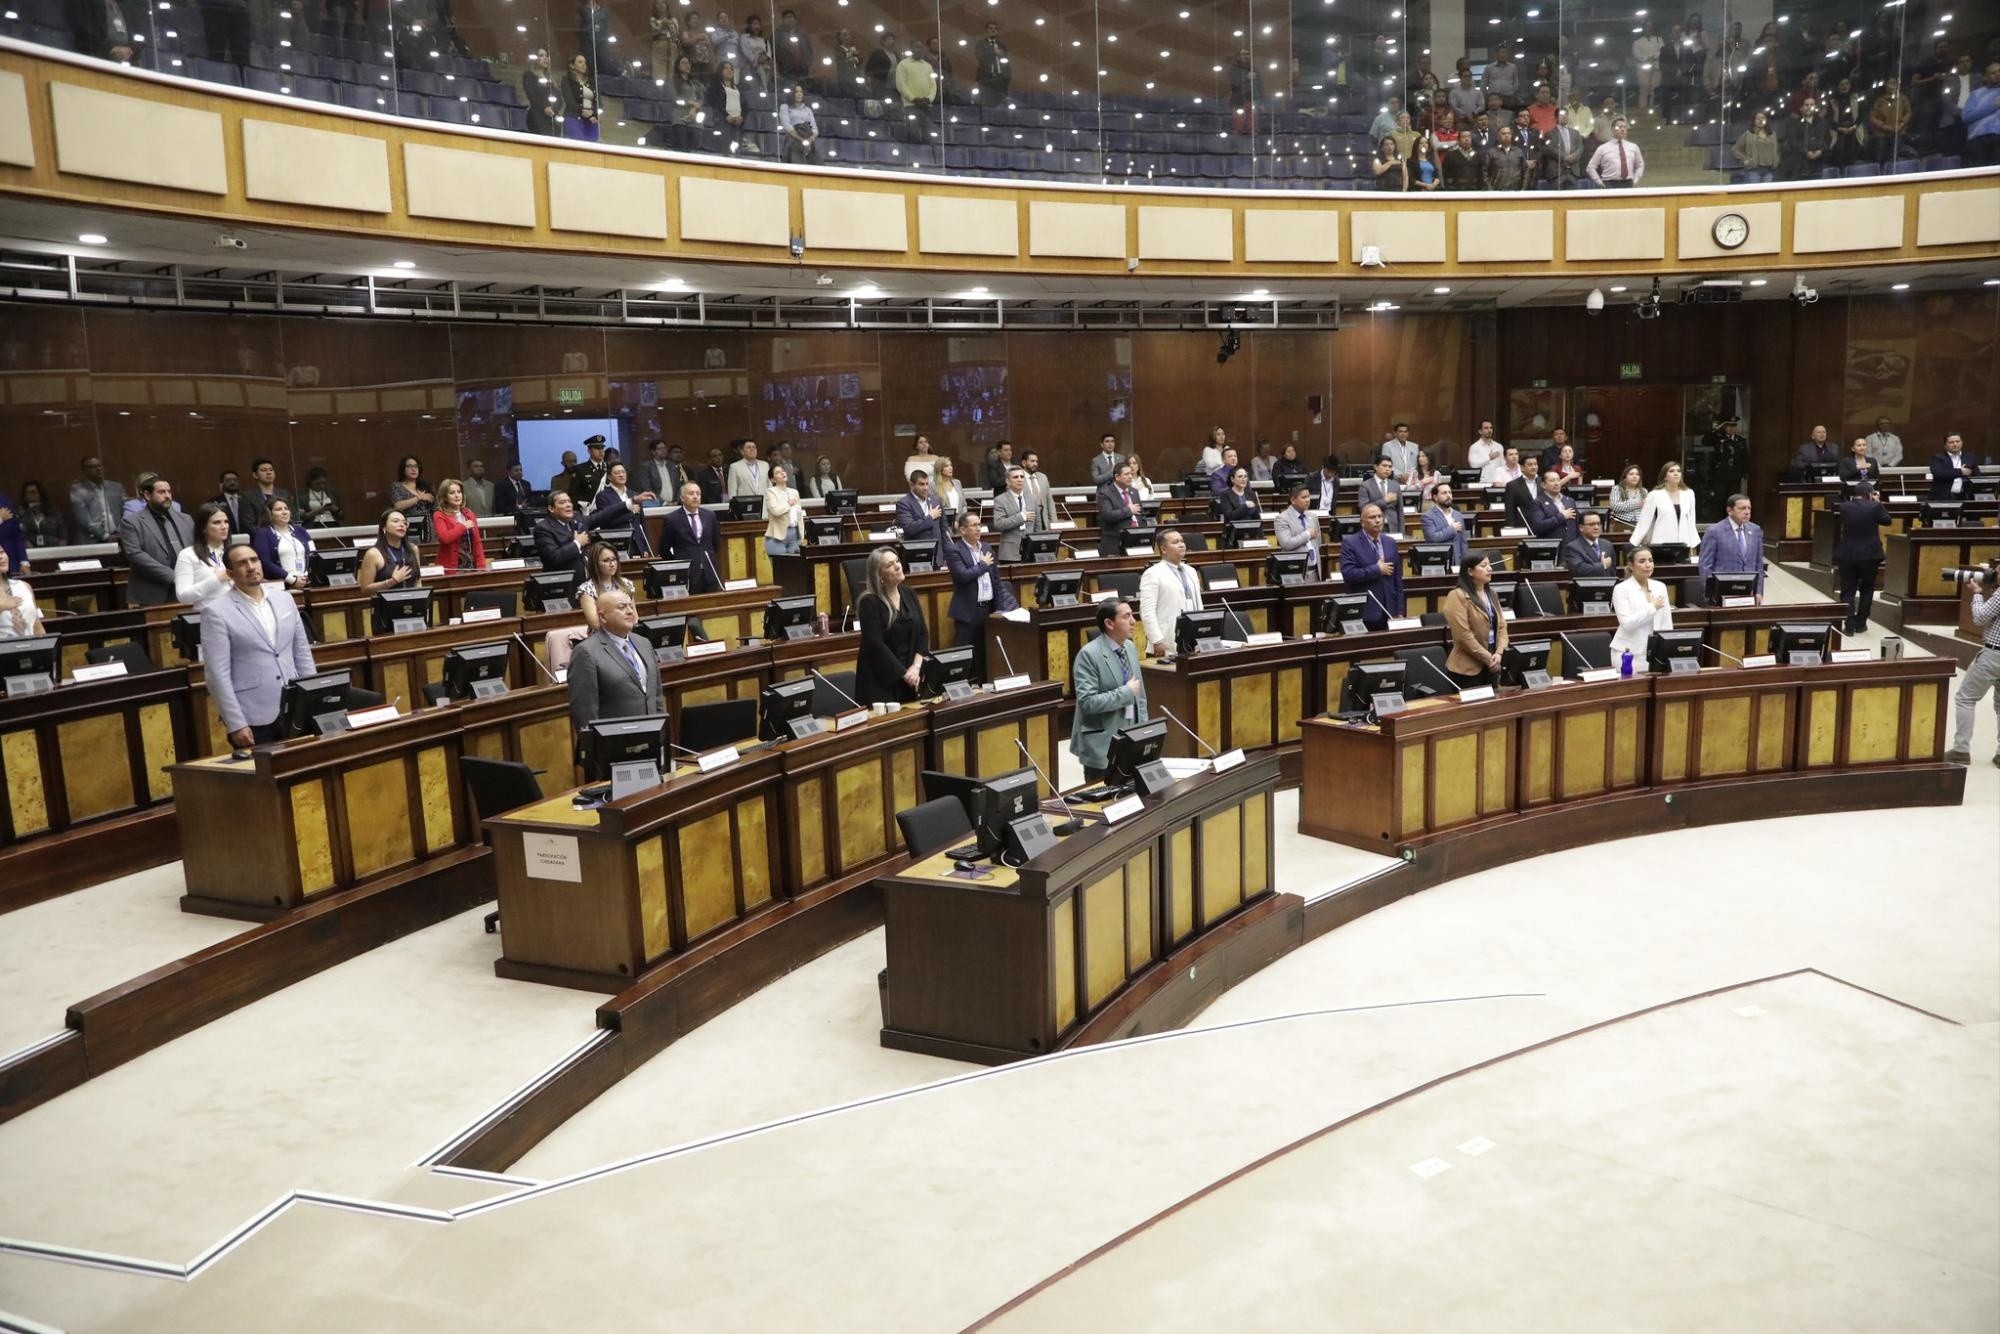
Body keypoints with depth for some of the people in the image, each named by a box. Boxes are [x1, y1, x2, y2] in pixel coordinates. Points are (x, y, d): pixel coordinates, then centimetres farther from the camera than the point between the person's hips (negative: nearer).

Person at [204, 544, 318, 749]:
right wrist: (235, 724, -14)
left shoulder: (284, 599, 9)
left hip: (295, 709, 4)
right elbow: (218, 674, -10)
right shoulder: (217, 612, -6)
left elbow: (303, 654, 13)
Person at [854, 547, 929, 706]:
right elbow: (875, 644, -16)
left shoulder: (909, 595, 8)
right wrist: (903, 673, -15)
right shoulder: (869, 602, -11)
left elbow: (923, 633, 7)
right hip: (880, 680, -5)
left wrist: (916, 666, -8)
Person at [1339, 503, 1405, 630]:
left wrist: (1399, 611, 9)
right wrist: (1377, 569, -14)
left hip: (1388, 612, 5)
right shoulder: (1350, 543, -6)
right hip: (1363, 613, -5)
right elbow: (1348, 574, -17)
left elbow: (1397, 579, 12)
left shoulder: (1390, 542, 10)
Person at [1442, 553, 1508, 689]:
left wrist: (1498, 653, -6)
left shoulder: (1491, 593, 13)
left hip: (1490, 667, 7)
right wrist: (1487, 657, -15)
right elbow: (1463, 635, -19)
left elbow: (1502, 625, 11)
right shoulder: (1457, 596, -13)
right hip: (1467, 668, -7)